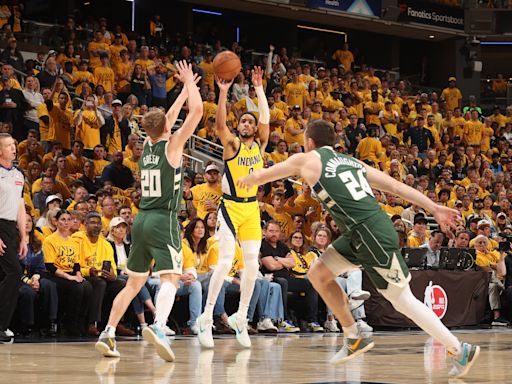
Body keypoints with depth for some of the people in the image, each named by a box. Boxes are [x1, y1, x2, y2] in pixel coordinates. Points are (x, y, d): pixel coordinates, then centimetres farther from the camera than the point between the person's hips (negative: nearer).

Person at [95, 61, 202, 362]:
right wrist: (190, 84, 10)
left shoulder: (148, 144, 11)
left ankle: (108, 334, 8)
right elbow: (197, 111, -6)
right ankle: (158, 326, -42)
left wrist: (187, 88, 34)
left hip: (142, 220, 7)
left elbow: (166, 119, 28)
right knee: (170, 278, -17)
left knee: (134, 283, 15)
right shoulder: (172, 144, -5)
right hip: (164, 220, -7)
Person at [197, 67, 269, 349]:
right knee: (226, 261, -15)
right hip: (230, 206, -4)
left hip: (252, 209, 5)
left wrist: (259, 88, -9)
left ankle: (240, 318, 11)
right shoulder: (232, 145, -2)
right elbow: (220, 123, -19)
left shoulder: (260, 145, 8)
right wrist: (223, 93, -30)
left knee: (252, 264, 0)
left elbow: (265, 118, -5)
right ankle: (206, 318, -11)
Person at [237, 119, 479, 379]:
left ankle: (461, 350, 4)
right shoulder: (351, 161, 21)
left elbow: (260, 176, 14)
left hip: (372, 235, -8)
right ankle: (354, 338, 20)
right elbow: (396, 186, 15)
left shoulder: (306, 160, 4)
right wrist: (435, 208, 13)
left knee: (403, 301, -1)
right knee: (318, 273, 15)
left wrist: (247, 180, 37)